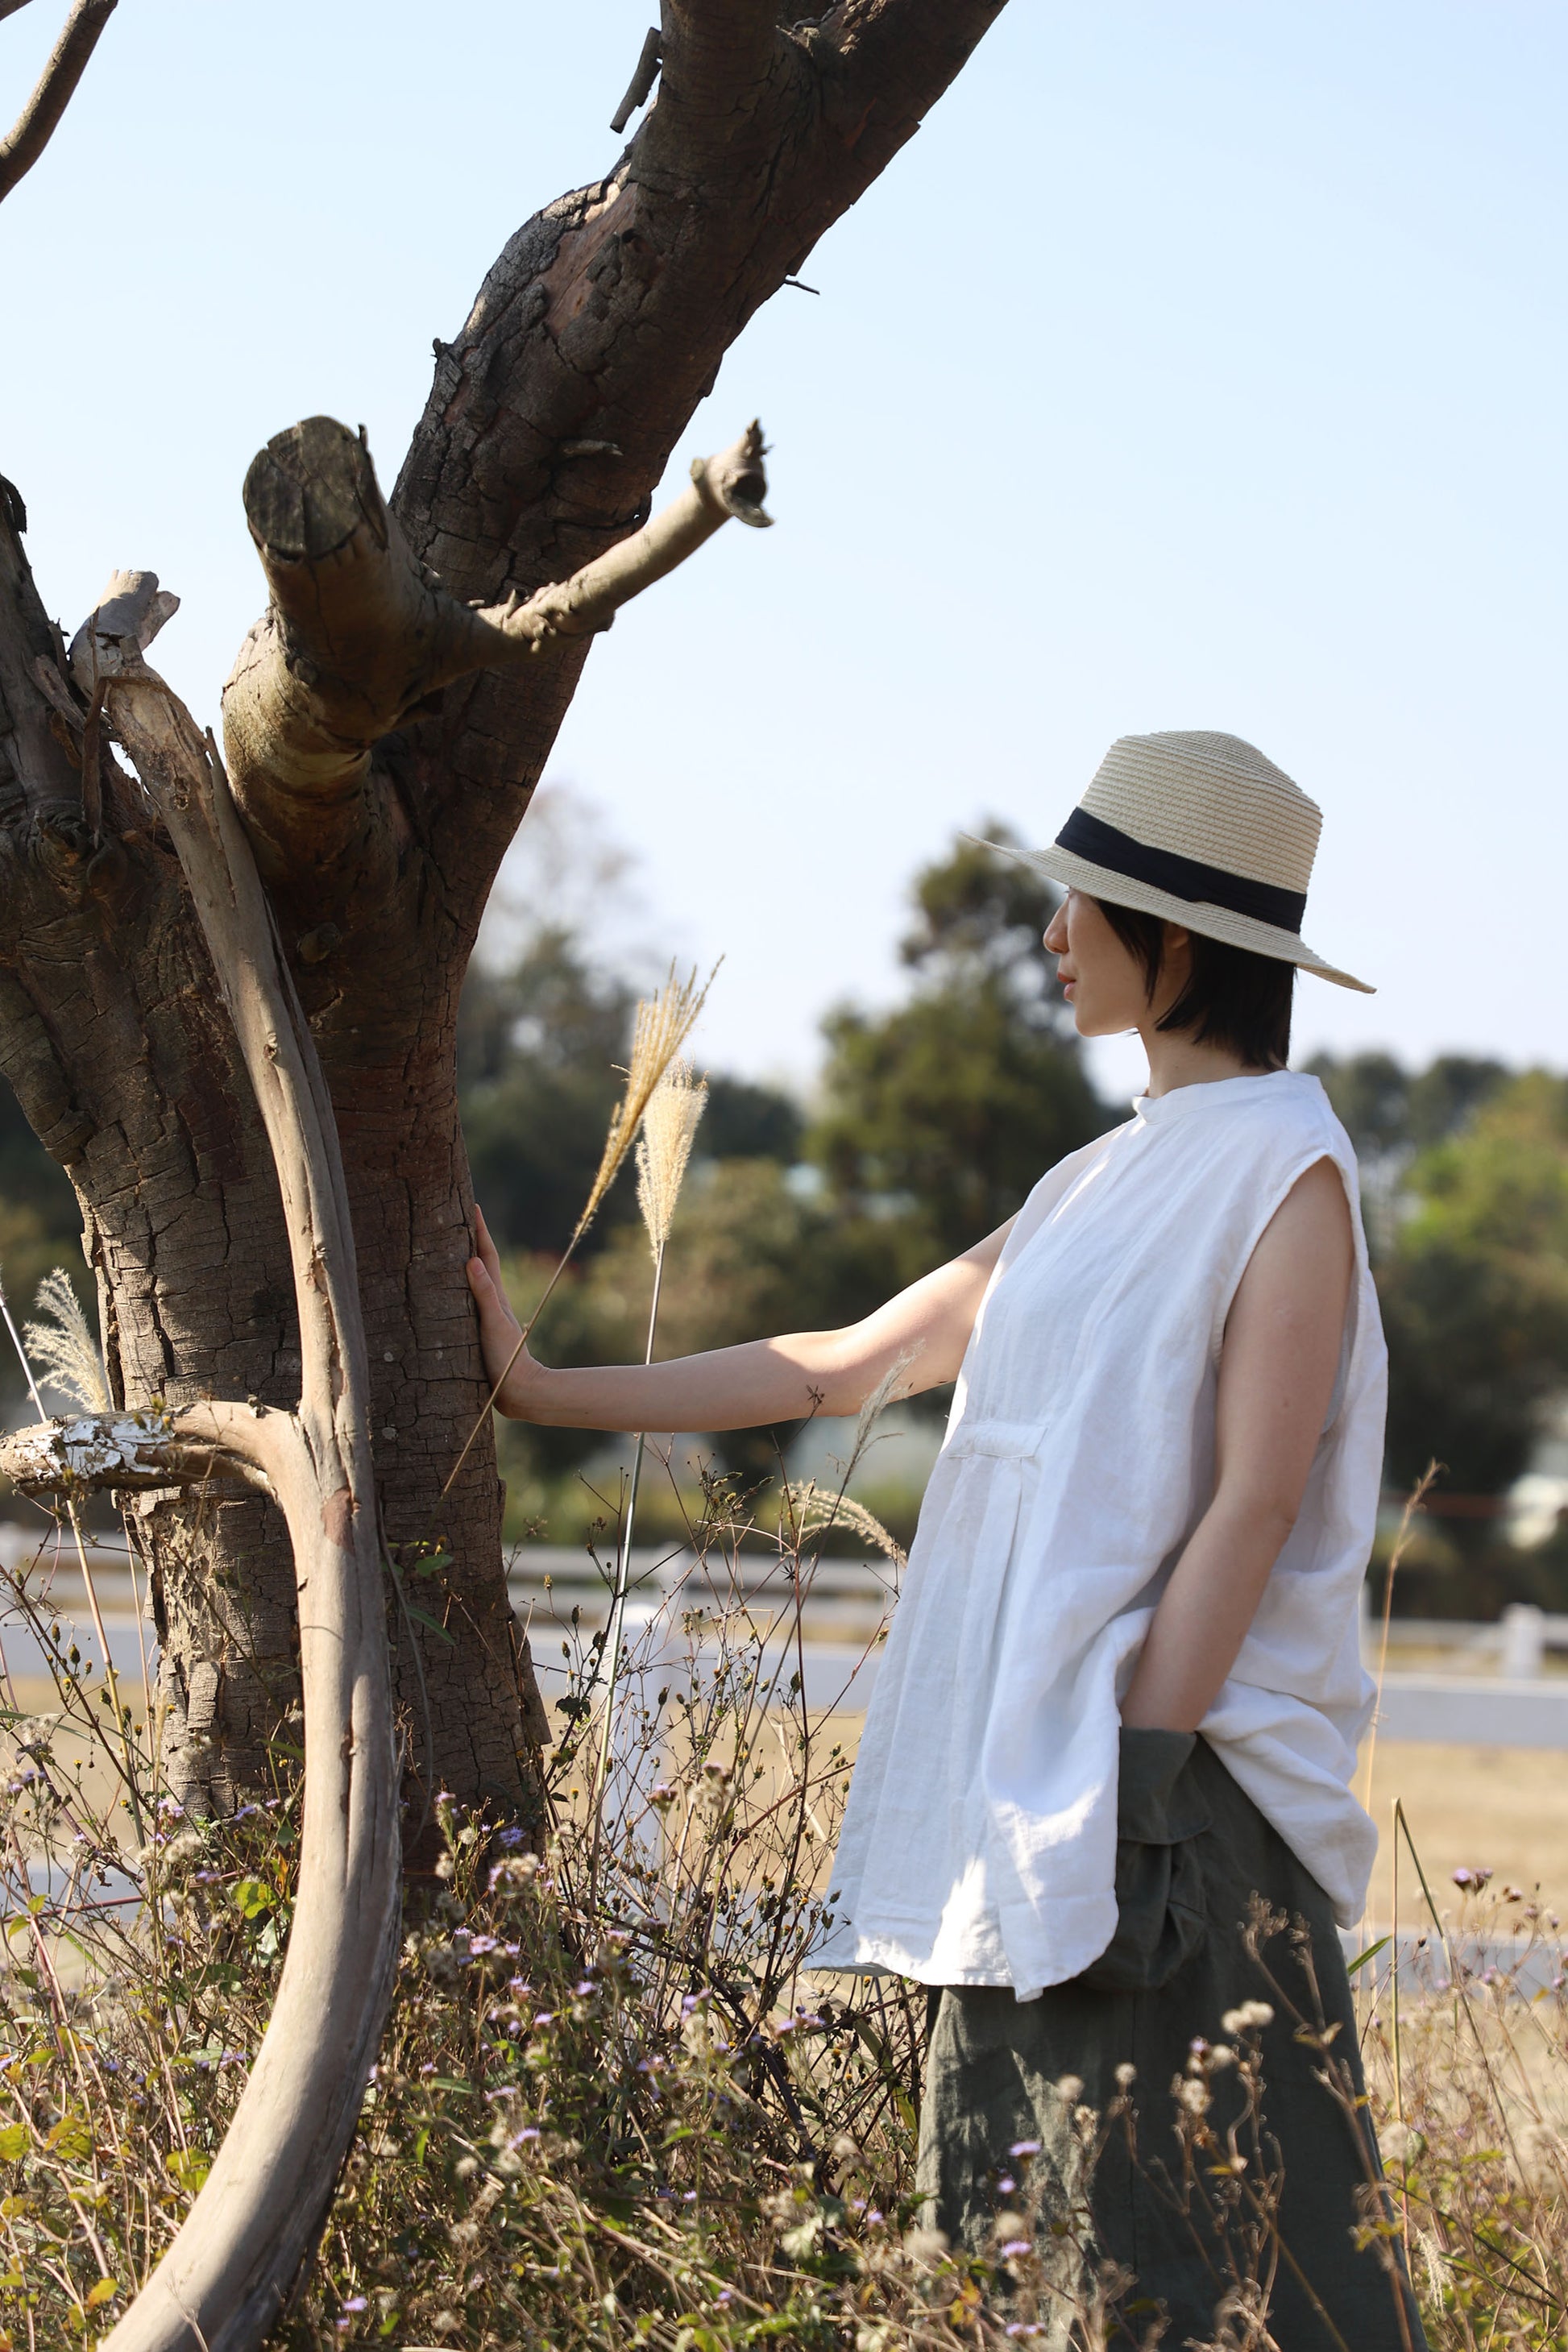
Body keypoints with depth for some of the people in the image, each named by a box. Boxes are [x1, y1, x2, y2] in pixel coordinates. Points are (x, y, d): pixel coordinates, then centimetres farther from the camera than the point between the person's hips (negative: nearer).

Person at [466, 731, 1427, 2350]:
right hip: (1031, 1777, 9)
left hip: (1183, 1766, -9)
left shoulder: (1285, 1169, -6)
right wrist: (544, 1393, 21)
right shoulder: (1101, 1187, 19)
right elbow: (835, 1368, 22)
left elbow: (1255, 1504, -13)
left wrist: (1139, 1785, -18)